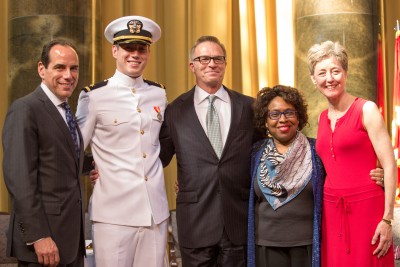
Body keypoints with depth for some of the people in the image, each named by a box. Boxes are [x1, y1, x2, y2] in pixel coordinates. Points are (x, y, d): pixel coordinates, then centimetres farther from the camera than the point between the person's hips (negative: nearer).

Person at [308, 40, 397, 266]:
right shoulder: (323, 118, 12)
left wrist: (387, 219, -15)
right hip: (331, 212, 5)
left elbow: (389, 165, -10)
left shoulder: (366, 110, -6)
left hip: (366, 207, -5)